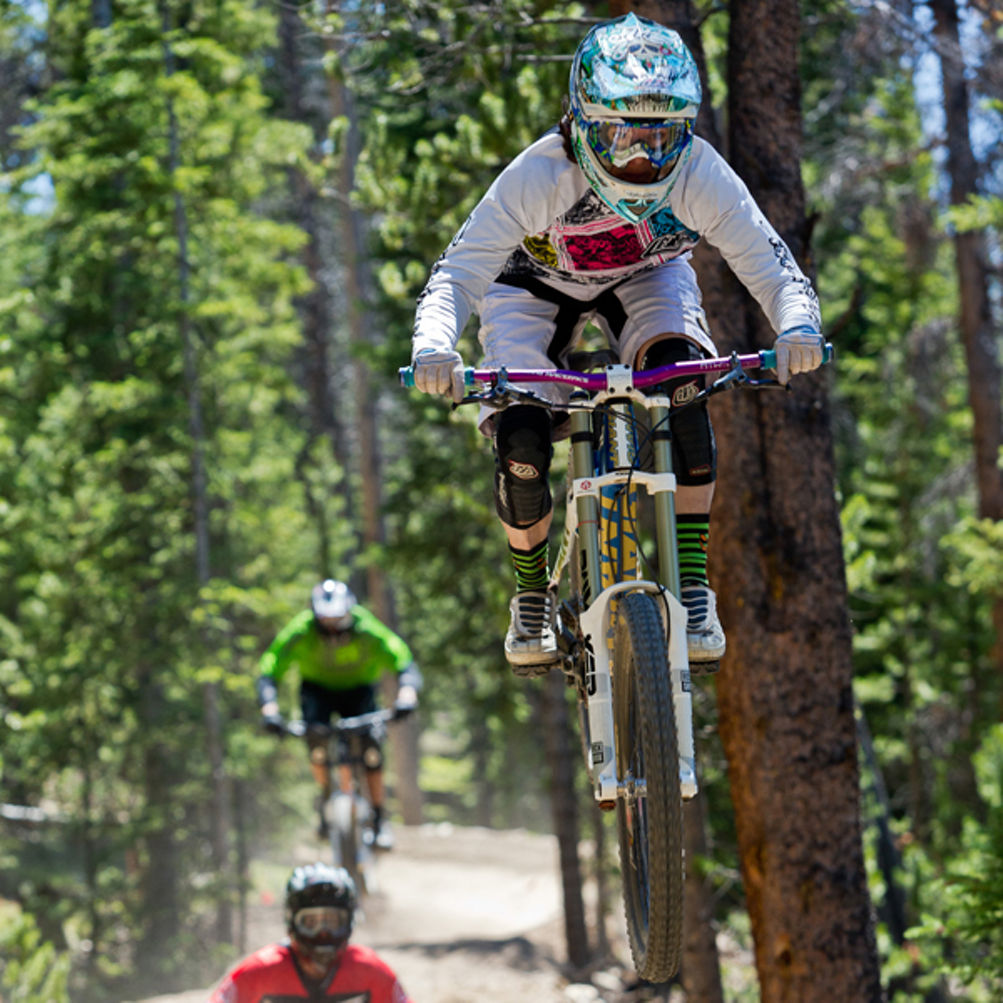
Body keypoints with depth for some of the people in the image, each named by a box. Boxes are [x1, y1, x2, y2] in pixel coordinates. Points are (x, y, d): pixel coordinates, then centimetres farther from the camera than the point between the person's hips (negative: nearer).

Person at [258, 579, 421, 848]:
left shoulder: (367, 630, -30)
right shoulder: (300, 631, -28)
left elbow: (404, 664, -30)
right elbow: (268, 672, -26)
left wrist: (406, 695, -51)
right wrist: (270, 711, -43)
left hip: (358, 689, 0)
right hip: (317, 688, 0)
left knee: (370, 745, -23)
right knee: (317, 735, -29)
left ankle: (380, 818, -8)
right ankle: (326, 794, -2)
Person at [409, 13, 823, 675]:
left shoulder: (700, 174, -31)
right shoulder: (540, 176, -37)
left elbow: (772, 265, -32)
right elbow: (458, 272, -39)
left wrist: (797, 327, -55)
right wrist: (434, 347, -59)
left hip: (645, 280, 1)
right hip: (537, 285, -1)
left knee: (682, 384, -30)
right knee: (520, 443, -20)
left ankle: (693, 588, -22)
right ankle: (532, 595, 10)